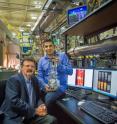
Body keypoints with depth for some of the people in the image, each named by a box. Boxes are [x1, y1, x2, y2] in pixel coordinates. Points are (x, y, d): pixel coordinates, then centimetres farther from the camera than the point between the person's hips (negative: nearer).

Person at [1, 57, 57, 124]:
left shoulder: (35, 79, 10)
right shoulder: (13, 79, -11)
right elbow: (14, 101, -22)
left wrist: (42, 106, -6)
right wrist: (35, 110, -20)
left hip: (31, 115, 7)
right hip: (14, 117, -6)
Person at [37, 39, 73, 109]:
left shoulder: (62, 56, 2)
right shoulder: (41, 60, 10)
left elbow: (70, 71, -3)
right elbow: (40, 76, 6)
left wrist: (59, 65, -16)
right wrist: (45, 85, -13)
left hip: (59, 86, -3)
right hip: (46, 87, 3)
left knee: (48, 98, -30)